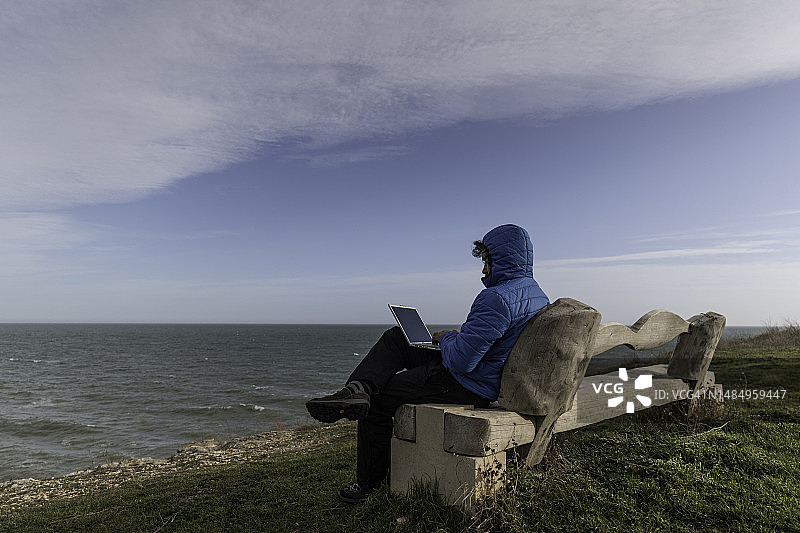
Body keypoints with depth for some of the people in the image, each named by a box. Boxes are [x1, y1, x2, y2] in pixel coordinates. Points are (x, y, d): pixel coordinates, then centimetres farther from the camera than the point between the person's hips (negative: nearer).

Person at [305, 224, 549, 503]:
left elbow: (460, 361, -29)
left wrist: (445, 338, -7)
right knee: (395, 338, 7)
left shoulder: (497, 299, -26)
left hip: (470, 386, -10)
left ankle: (369, 481, 19)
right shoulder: (539, 296, 8)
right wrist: (459, 338, 12)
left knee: (379, 399, 3)